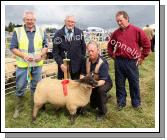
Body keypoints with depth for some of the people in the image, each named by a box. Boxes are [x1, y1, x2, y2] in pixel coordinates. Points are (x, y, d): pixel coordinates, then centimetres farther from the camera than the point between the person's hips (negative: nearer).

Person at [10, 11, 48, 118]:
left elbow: (45, 46, 9)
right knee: (20, 88, 7)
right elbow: (13, 48, -1)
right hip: (22, 65, -1)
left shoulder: (41, 31, 5)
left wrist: (41, 55, -9)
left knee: (36, 87, 13)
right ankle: (18, 109, 24)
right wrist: (24, 55, -16)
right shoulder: (17, 31, -1)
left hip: (37, 64, 2)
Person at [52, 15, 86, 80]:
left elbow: (83, 48, 10)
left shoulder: (79, 32, 2)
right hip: (63, 67, -1)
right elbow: (55, 51, -3)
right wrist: (60, 64, -13)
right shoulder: (58, 34, -3)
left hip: (77, 67, 1)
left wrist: (82, 61, 6)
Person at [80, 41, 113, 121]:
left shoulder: (103, 63, -29)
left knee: (101, 90, -38)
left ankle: (102, 112, -16)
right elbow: (82, 74, -4)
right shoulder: (87, 61, -11)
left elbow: (103, 80, -35)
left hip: (105, 82, -5)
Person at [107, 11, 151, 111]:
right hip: (119, 62, 3)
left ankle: (136, 103, 25)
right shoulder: (116, 33, 6)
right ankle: (121, 102, 25)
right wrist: (112, 55, 10)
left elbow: (147, 44, -1)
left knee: (134, 83, 9)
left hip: (132, 62, -3)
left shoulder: (137, 31, -5)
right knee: (120, 84, 10)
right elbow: (110, 45, 20)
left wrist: (142, 57, -1)